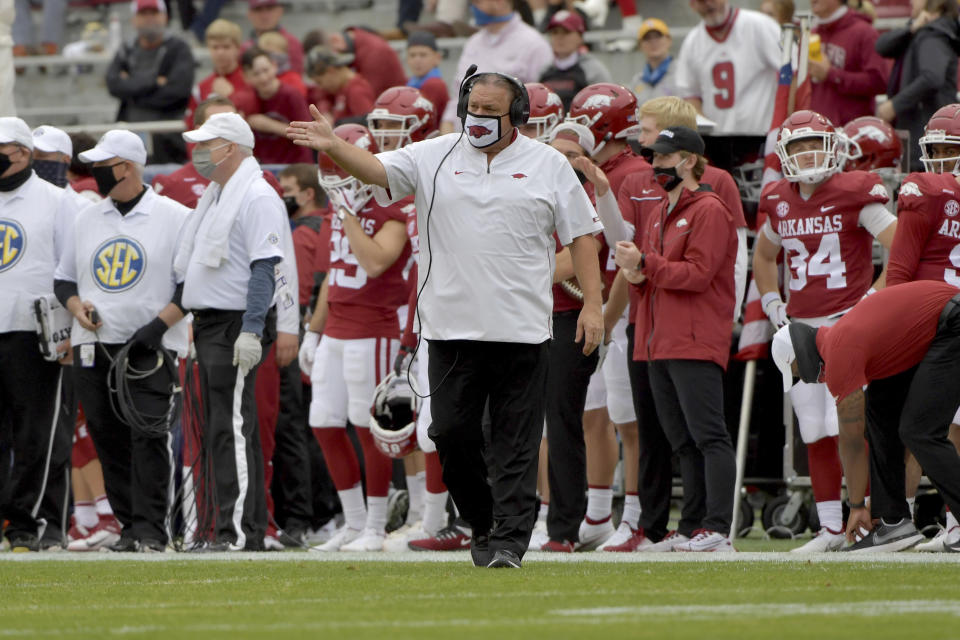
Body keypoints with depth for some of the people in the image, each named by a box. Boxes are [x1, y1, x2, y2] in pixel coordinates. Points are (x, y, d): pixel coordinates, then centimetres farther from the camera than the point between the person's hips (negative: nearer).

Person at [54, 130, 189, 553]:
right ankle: (129, 525, 10)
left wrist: (157, 325, -14)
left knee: (149, 435, -15)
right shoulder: (87, 218, 16)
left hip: (151, 348, -5)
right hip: (93, 346, 5)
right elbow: (63, 279, 22)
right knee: (108, 438, 3)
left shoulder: (175, 217, 0)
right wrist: (77, 307, 0)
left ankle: (151, 529, -13)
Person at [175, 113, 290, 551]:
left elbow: (265, 267, -19)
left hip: (237, 326, -11)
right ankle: (250, 529, 15)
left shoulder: (257, 197, -12)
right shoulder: (216, 196, 19)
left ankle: (239, 530, -16)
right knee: (222, 430, 11)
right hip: (209, 326, 11)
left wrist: (251, 330, -25)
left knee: (233, 430, -14)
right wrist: (198, 324, 20)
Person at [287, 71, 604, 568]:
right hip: (452, 325, 2)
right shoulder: (434, 158, 7)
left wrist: (592, 305, 0)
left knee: (516, 443, -3)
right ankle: (480, 523, 18)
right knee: (451, 433, 0)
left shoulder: (549, 166, 5)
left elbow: (580, 236, 7)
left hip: (522, 328, -1)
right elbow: (377, 170, -4)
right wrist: (333, 147, -25)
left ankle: (510, 539, -1)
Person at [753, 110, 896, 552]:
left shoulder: (855, 194, -8)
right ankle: (830, 529, 12)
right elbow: (764, 256, 31)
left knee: (845, 428, -13)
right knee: (815, 435, 6)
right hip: (801, 328, 6)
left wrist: (876, 296, -13)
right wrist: (771, 302, 18)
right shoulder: (779, 202, 11)